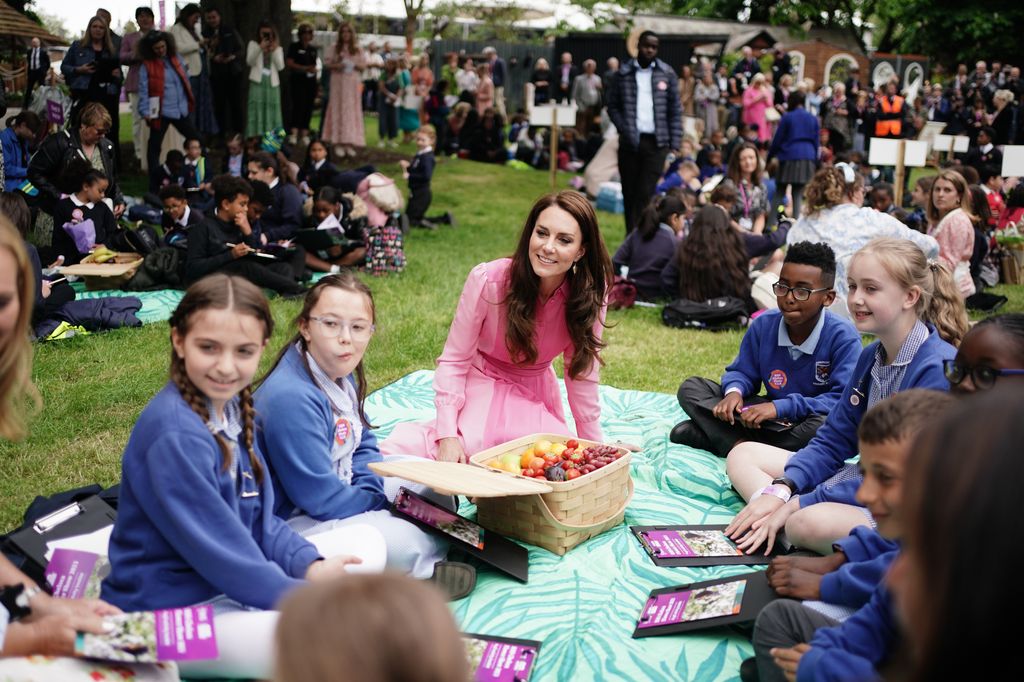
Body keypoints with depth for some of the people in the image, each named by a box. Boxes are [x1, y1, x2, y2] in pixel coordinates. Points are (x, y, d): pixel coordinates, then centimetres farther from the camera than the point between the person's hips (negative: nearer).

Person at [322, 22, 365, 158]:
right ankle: (338, 143, -3)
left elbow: (364, 65, 5)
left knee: (351, 110, 0)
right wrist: (336, 66, -15)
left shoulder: (358, 49, 6)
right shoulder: (334, 48, 5)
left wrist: (354, 65, -14)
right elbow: (327, 63, 3)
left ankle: (349, 143, 3)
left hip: (352, 82, 1)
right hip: (338, 81, -1)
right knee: (338, 109, -3)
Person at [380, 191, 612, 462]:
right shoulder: (487, 280, -25)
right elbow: (454, 359, -16)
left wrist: (593, 445, -4)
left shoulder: (591, 290, -19)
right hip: (483, 384, -5)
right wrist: (448, 434, -25)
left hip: (537, 393, 5)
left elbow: (582, 370, -8)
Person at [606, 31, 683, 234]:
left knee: (646, 194, -7)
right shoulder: (623, 73, 4)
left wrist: (675, 143, -2)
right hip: (630, 142, 1)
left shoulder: (667, 74, 5)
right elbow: (613, 106, 7)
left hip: (656, 142, -1)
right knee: (629, 192, 7)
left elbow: (675, 111, 6)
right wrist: (624, 130, -7)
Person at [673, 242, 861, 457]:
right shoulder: (763, 325, -4)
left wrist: (781, 407, -32)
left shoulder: (843, 337, -19)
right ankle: (738, 443, -28)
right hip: (772, 419, 5)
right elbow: (742, 371, 7)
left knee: (827, 425, -43)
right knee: (691, 388, -4)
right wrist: (734, 391, -19)